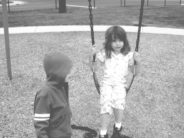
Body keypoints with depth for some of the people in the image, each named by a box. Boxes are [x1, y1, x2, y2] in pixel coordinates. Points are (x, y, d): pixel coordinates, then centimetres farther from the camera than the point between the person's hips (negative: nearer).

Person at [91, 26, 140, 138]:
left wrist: (138, 62, -12)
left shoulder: (128, 55, 1)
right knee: (106, 105, -25)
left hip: (121, 84, 0)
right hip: (107, 83, 0)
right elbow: (94, 68, 3)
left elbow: (134, 72, 7)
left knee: (119, 102, -30)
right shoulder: (104, 53, 0)